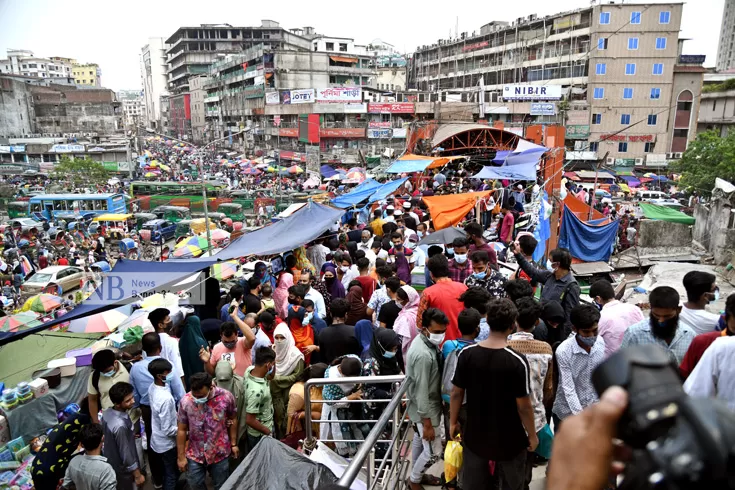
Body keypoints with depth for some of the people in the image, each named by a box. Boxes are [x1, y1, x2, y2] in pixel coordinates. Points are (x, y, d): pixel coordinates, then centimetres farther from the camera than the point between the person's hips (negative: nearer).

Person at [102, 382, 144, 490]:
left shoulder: (107, 413, -13)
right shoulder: (120, 425, -38)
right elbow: (126, 454, -29)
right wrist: (138, 475, -17)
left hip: (111, 462, 7)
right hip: (123, 469, -7)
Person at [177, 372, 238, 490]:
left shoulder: (226, 397, -19)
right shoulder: (185, 401, -18)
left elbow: (233, 419, -2)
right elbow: (181, 430, -6)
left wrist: (233, 444, 2)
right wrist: (181, 456, -2)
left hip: (219, 453, -1)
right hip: (194, 454, 1)